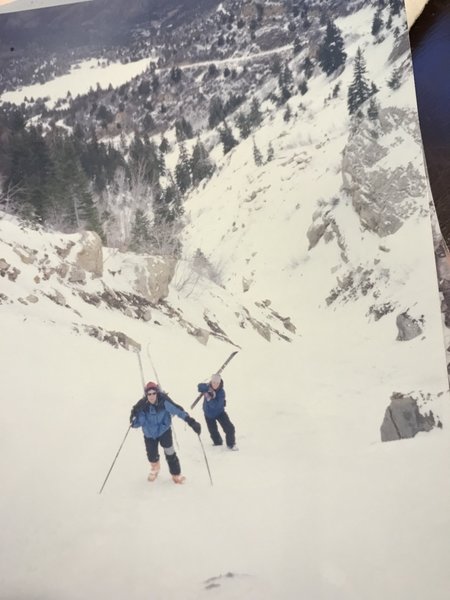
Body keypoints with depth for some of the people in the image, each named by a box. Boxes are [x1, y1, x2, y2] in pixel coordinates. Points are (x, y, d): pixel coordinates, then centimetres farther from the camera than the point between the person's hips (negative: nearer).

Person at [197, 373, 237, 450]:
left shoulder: (221, 392, -26)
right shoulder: (207, 387, -17)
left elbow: (216, 405, -34)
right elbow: (200, 387, -37)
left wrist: (209, 398, -44)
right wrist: (207, 388, -52)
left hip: (219, 412, -2)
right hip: (208, 413, 2)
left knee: (229, 428, -11)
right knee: (213, 431, 13)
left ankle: (231, 444, 12)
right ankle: (217, 442, 43)